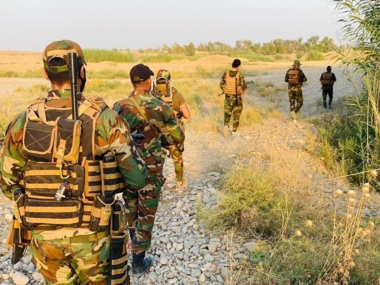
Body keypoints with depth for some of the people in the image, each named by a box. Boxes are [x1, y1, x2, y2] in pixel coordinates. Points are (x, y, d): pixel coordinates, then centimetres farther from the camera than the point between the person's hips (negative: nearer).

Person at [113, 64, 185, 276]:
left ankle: (135, 243, 46)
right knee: (146, 214, 8)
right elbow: (177, 136, -8)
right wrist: (179, 146, 15)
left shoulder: (118, 107, -4)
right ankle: (139, 262, 17)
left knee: (131, 208, 24)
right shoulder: (159, 107, -17)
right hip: (149, 170, -4)